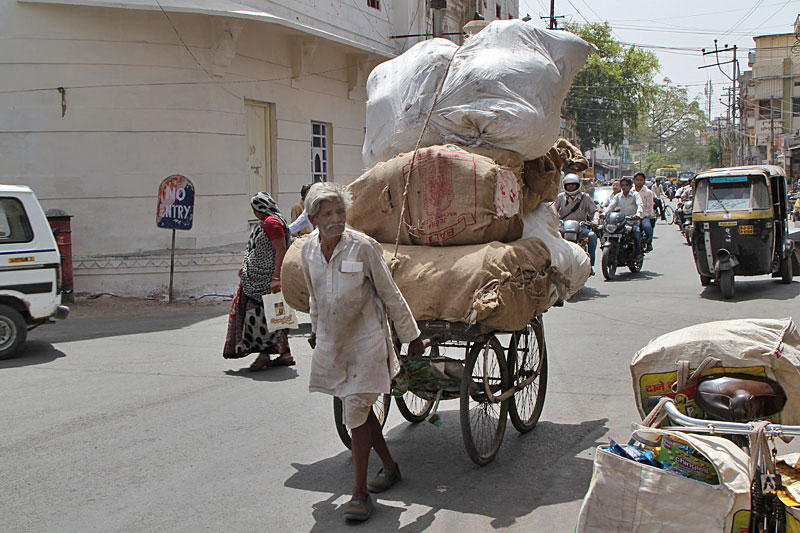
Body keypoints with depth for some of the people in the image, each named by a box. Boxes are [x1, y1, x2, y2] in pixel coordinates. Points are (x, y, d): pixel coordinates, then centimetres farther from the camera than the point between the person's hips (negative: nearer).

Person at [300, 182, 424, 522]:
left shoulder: (363, 247, -17)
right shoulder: (309, 249, -2)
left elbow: (391, 295, -9)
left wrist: (411, 337, -4)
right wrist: (316, 328, 27)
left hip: (366, 340, -5)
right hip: (331, 342, 5)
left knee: (357, 413, -8)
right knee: (360, 408, 14)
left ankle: (360, 493, 0)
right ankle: (390, 467, 34)